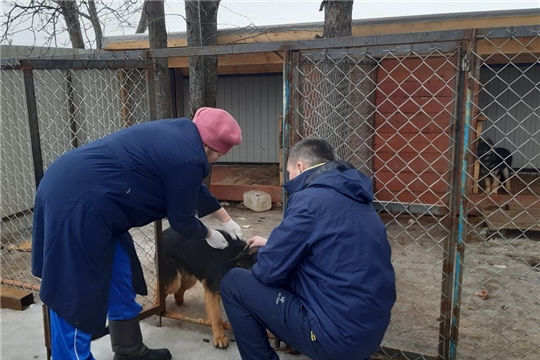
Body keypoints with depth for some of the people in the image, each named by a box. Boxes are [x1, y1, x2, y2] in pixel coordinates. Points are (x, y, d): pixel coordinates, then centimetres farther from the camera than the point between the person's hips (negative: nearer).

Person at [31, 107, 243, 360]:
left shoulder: (180, 133, 12)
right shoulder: (187, 158, -17)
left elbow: (196, 189, 26)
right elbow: (180, 219, -5)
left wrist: (226, 219, 33)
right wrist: (209, 235, 14)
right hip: (77, 202, -11)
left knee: (120, 280, 17)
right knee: (74, 296, 1)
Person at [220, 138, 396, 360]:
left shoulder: (311, 199, -16)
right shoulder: (354, 198, 10)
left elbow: (269, 271, -12)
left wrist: (271, 249, 10)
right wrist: (272, 244, 28)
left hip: (337, 335, -8)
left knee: (234, 283, 1)